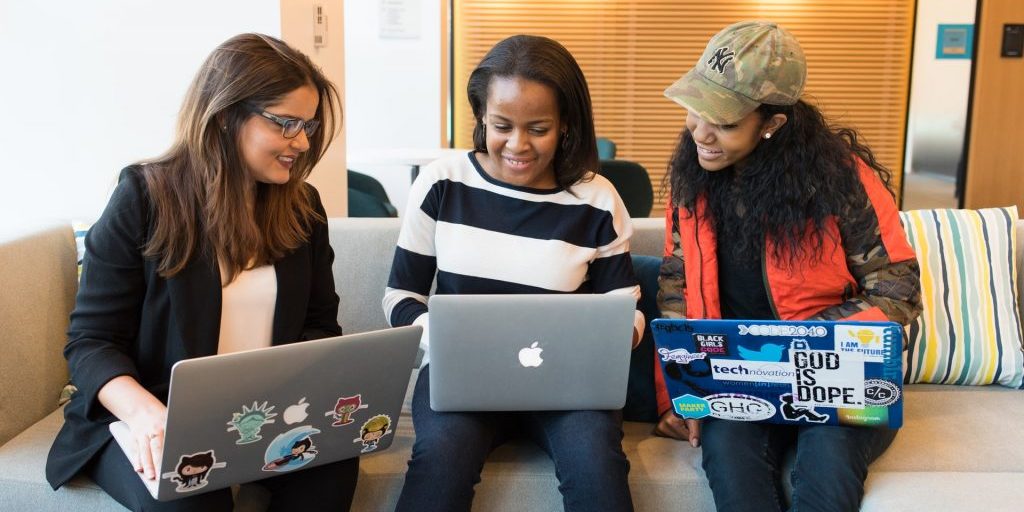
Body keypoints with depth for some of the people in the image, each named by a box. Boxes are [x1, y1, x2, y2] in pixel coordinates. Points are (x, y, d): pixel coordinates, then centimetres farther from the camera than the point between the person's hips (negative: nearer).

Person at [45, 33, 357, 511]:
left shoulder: (303, 207, 5)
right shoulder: (145, 195, -7)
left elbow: (319, 325, 8)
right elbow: (91, 339, -9)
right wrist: (146, 411, -30)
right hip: (155, 419, -3)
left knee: (332, 460, -27)